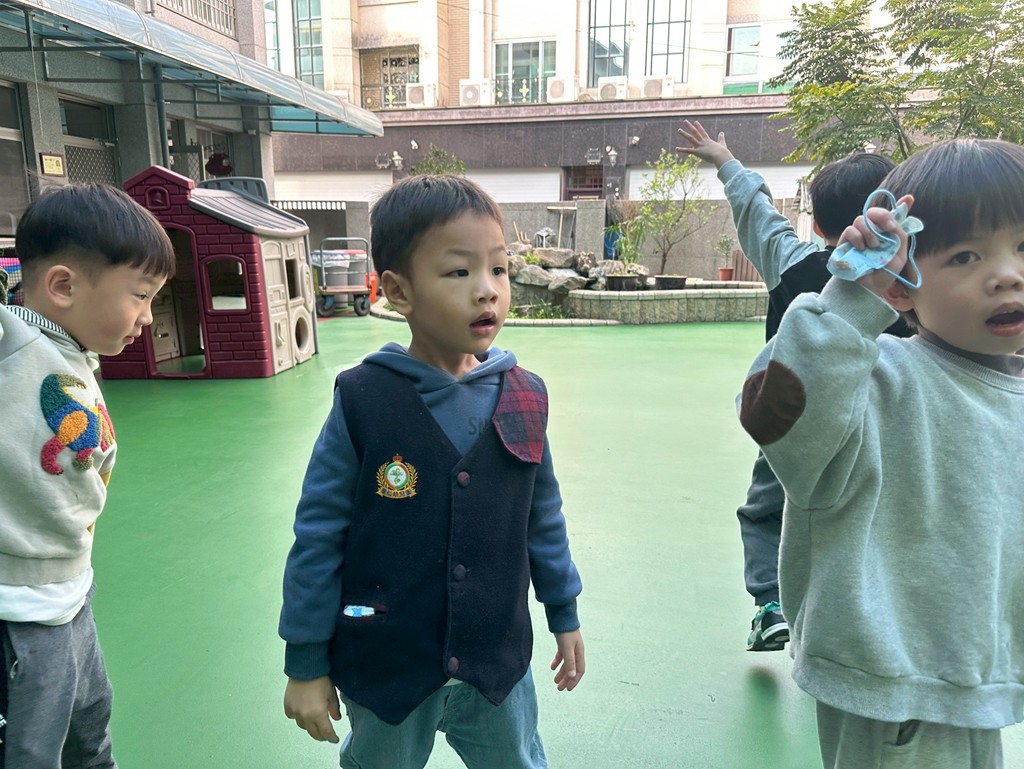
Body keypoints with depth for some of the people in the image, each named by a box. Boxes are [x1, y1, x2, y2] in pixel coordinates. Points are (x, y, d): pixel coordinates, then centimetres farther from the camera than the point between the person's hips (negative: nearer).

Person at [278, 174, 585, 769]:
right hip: (386, 665, -2)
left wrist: (565, 615, 11)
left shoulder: (524, 398, -8)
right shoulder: (363, 402, -19)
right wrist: (306, 665, -6)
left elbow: (543, 517, 4)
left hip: (498, 662, 3)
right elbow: (318, 536, -12)